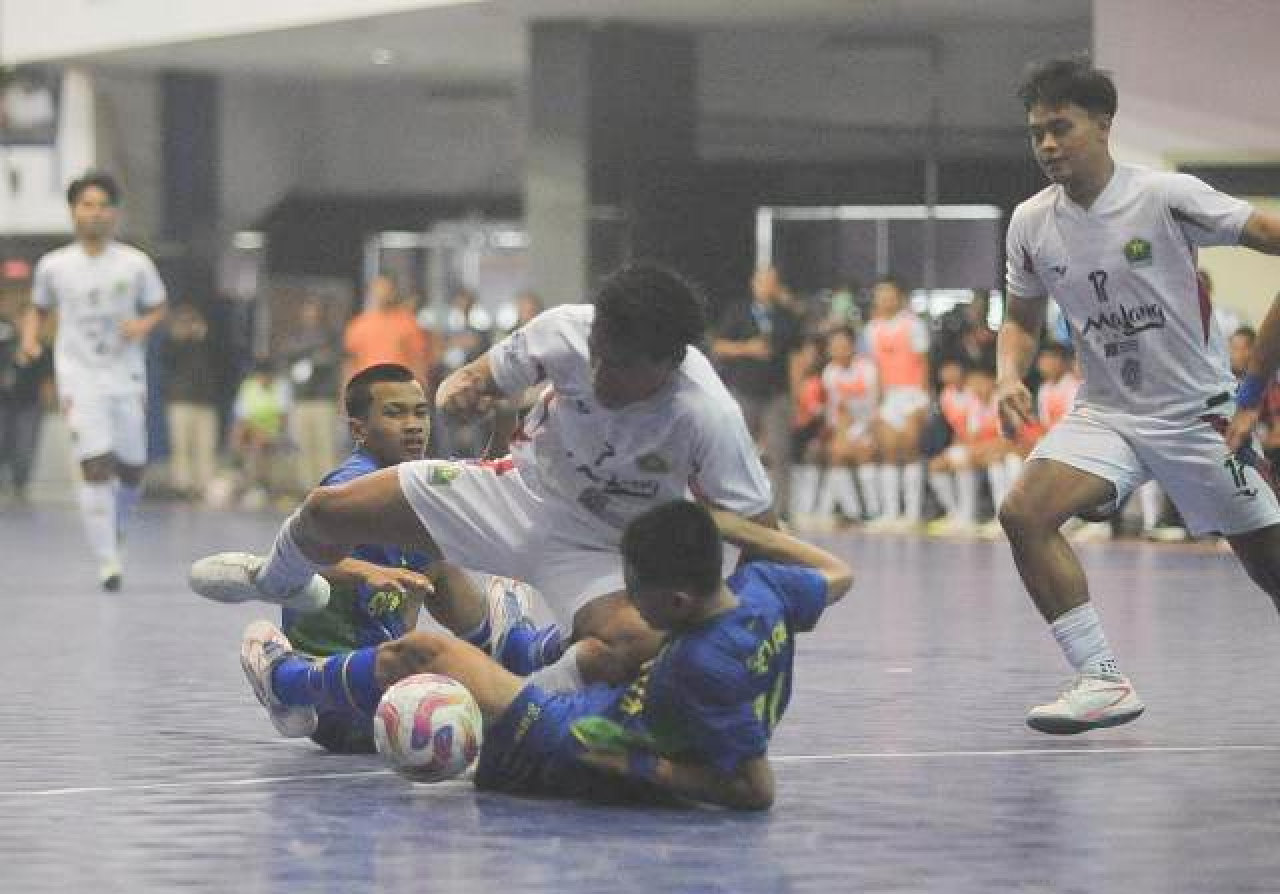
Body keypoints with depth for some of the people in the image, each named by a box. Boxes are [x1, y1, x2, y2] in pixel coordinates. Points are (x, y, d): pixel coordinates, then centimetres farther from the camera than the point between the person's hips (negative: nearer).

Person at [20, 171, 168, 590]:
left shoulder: (135, 263, -1)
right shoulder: (54, 266, 0)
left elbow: (158, 307, 10)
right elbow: (38, 308, 15)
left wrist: (143, 324, -12)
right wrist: (30, 337, -4)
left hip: (127, 376, 2)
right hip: (79, 378, -2)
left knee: (132, 468, 8)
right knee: (96, 465, -14)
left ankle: (115, 522, 41)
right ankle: (107, 561, -11)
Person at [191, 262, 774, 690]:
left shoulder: (708, 418, -33)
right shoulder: (567, 329, -23)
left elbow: (763, 535, -25)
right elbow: (484, 376, -4)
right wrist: (460, 388, -25)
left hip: (601, 554, -3)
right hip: (523, 487, 4)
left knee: (642, 644, -38)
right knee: (326, 511, 5)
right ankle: (278, 581, 43)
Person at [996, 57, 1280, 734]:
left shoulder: (1168, 197, -15)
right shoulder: (1031, 223, 0)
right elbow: (1022, 321, 15)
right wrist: (1010, 376, -8)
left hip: (1199, 415, -4)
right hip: (1104, 414, 4)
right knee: (1024, 512, -21)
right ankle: (1103, 683, -17)